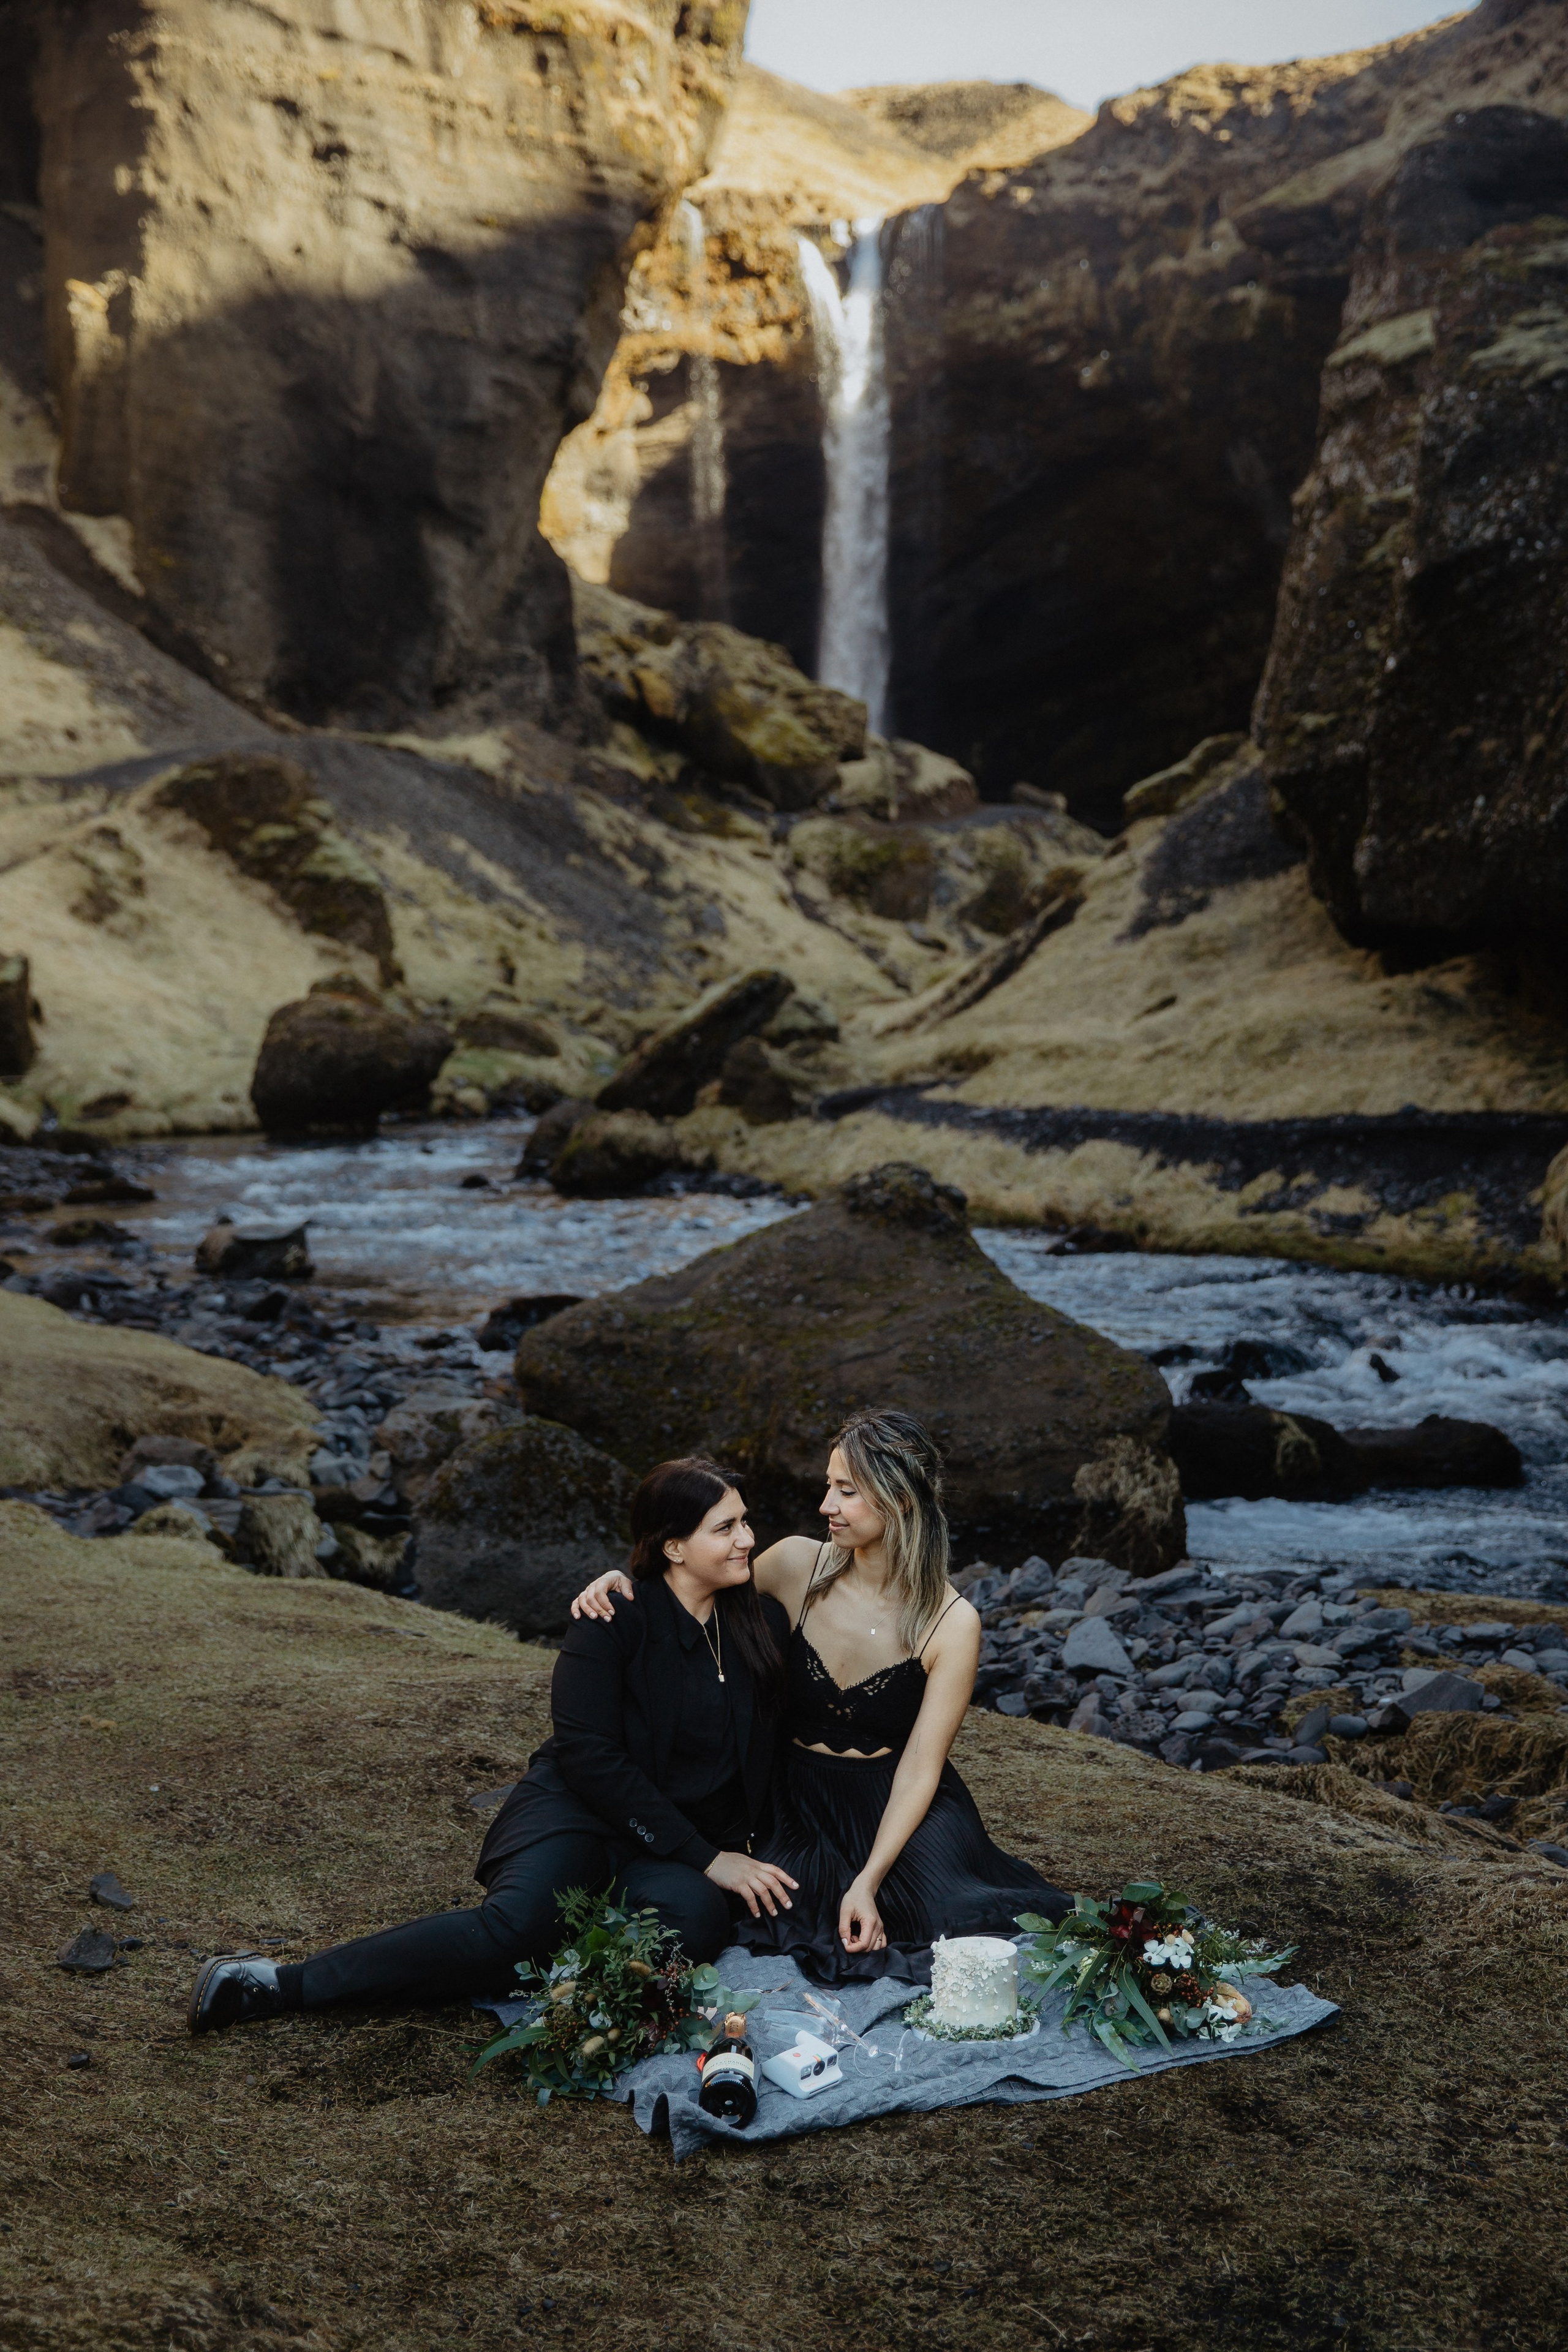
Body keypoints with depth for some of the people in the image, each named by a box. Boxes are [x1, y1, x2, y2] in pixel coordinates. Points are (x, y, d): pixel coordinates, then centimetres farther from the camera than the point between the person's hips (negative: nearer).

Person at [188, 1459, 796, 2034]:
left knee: (699, 1918, -34)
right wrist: (704, 1857, -17)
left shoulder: (765, 1624, 5)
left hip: (694, 1839, 4)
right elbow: (589, 1757, -16)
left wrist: (733, 1851, -2)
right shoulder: (614, 1620, -11)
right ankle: (283, 1983, -23)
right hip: (577, 1812, -4)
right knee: (514, 1925, -34)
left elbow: (765, 1757, 15)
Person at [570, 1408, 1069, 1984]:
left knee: (946, 1927, -26)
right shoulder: (797, 1565, -7)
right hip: (799, 1807, 1)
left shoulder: (951, 1623, -12)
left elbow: (920, 1767, -13)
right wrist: (622, 1585, -11)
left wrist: (868, 1882, -23)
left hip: (901, 1811, -1)